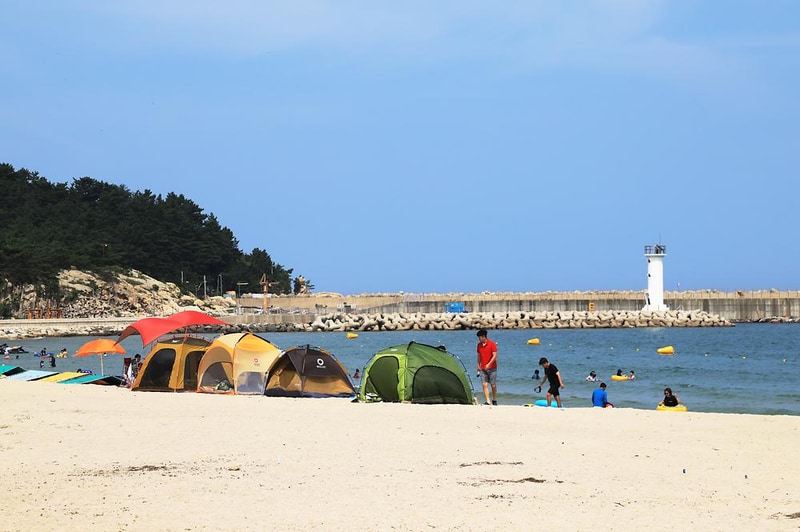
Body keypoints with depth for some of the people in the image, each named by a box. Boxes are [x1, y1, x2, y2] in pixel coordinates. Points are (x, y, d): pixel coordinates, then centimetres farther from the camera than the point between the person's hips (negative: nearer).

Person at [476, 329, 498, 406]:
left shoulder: (492, 344, -9)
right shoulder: (479, 345, 8)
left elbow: (494, 355, -14)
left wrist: (489, 364, -24)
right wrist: (478, 365, 12)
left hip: (492, 368, -4)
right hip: (483, 369, 4)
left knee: (493, 385, 2)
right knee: (484, 384, -8)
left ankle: (494, 400, 17)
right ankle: (488, 401, -12)